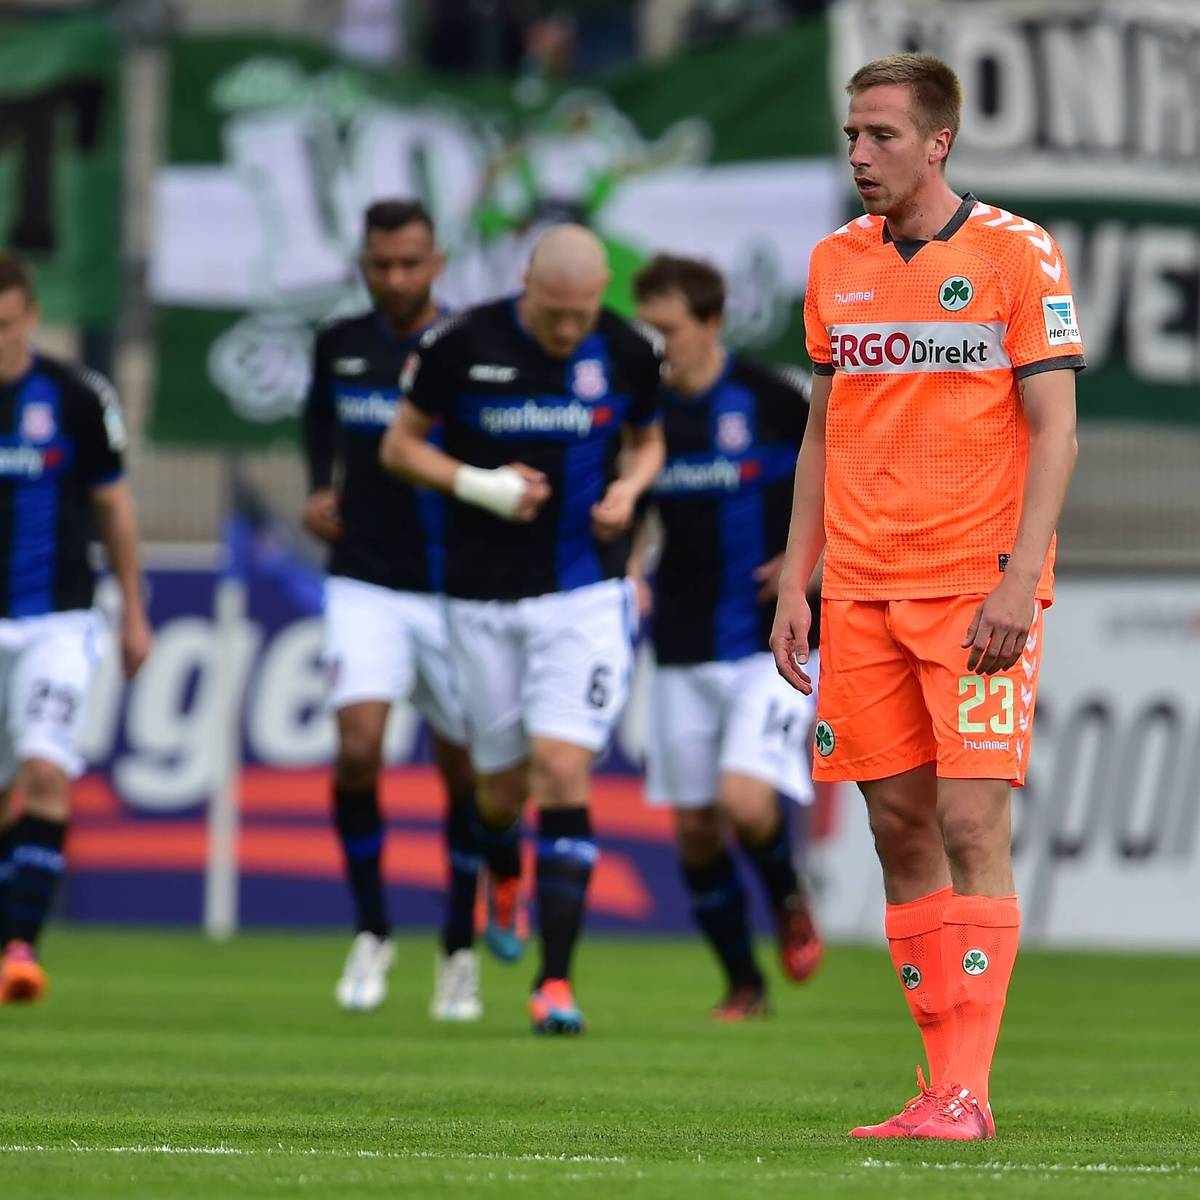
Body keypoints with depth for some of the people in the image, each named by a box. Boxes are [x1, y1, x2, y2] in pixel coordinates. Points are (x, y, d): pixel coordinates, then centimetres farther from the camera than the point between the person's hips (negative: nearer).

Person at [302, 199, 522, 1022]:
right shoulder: (340, 346, 5)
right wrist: (322, 488, 10)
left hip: (454, 591, -1)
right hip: (364, 587, 2)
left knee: (465, 773, 6)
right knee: (357, 751, -15)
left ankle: (460, 953, 23)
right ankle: (373, 934, 1)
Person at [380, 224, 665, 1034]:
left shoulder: (627, 353, -2)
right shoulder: (462, 345, -8)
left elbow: (648, 440, 15)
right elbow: (400, 444, 2)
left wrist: (627, 490, -7)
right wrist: (481, 486, -14)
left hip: (586, 593, 0)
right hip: (485, 596, 1)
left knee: (563, 771, -14)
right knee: (502, 790, 7)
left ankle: (557, 980, -12)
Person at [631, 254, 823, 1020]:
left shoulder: (772, 401, -9)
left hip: (775, 645, -4)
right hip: (684, 653, 4)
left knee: (744, 800, -20)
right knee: (695, 828, 4)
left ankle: (789, 901, 12)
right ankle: (744, 986, 20)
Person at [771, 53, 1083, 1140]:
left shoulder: (1016, 255, -4)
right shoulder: (837, 264, 12)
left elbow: (1054, 430, -7)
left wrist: (1016, 582, -16)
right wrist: (796, 582, 10)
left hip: (976, 586, -5)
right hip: (862, 591, 5)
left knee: (971, 823, -11)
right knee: (899, 829, 3)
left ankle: (966, 1091, -11)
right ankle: (941, 1082, 7)